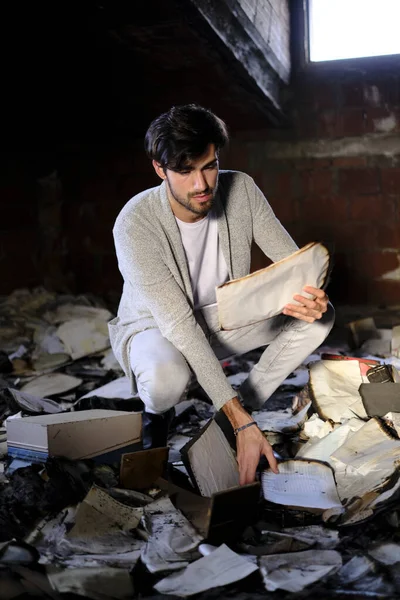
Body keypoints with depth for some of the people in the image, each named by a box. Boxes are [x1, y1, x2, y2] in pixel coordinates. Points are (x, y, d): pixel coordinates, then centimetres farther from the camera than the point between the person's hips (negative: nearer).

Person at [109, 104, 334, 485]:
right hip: (156, 326, -4)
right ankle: (158, 412, 0)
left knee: (319, 317, -13)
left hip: (223, 316, 5)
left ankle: (247, 404, 0)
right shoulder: (135, 224, -31)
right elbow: (177, 323, -34)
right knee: (166, 379, -40)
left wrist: (308, 296, -38)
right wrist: (241, 424, -38)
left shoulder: (241, 189, -17)